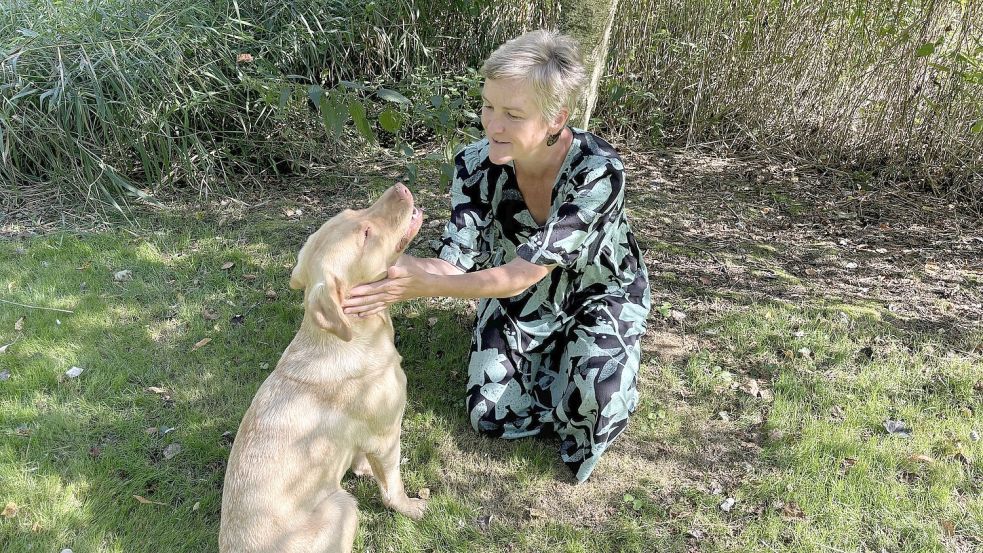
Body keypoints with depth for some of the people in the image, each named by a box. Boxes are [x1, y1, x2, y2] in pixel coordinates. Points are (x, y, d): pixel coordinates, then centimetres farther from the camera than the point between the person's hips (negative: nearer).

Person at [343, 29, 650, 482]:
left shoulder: (598, 171, -35)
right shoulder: (476, 165, -23)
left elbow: (522, 274, -37)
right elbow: (454, 265, -25)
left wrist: (425, 285, -48)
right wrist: (388, 268, -45)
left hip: (600, 296, -3)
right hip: (519, 301, 4)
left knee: (597, 405, -28)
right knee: (489, 416, -5)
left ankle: (593, 363, 8)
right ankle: (554, 365, 22)